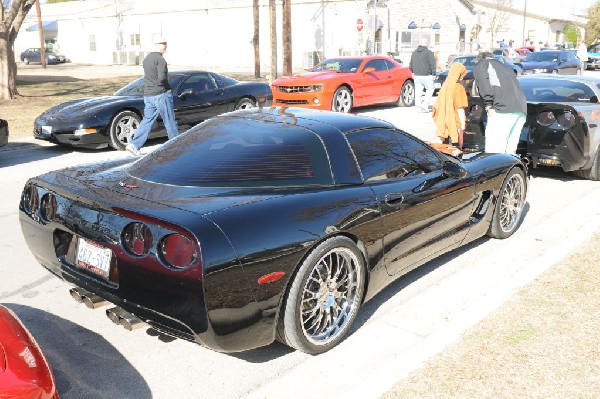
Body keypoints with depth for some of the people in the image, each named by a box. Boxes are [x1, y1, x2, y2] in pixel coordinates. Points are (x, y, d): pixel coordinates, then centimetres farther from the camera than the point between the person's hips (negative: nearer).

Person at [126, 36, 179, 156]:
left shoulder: (147, 58, 13)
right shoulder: (160, 60, -14)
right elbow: (162, 78, -23)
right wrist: (168, 87, -4)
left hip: (148, 95, 8)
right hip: (161, 94, -8)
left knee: (147, 120, 8)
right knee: (170, 121, 4)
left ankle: (134, 144, -1)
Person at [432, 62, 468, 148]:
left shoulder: (445, 85, 3)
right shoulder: (458, 87, -15)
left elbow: (438, 105, 8)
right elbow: (460, 108, -16)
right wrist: (463, 123, -9)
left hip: (444, 121, 6)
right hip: (455, 122, -6)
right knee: (456, 146, 2)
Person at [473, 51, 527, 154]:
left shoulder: (482, 63, 18)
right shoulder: (506, 68, 39)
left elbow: (483, 82, -3)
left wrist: (489, 106, -12)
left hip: (504, 108, -8)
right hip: (521, 110, 8)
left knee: (494, 152, -12)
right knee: (510, 151, 10)